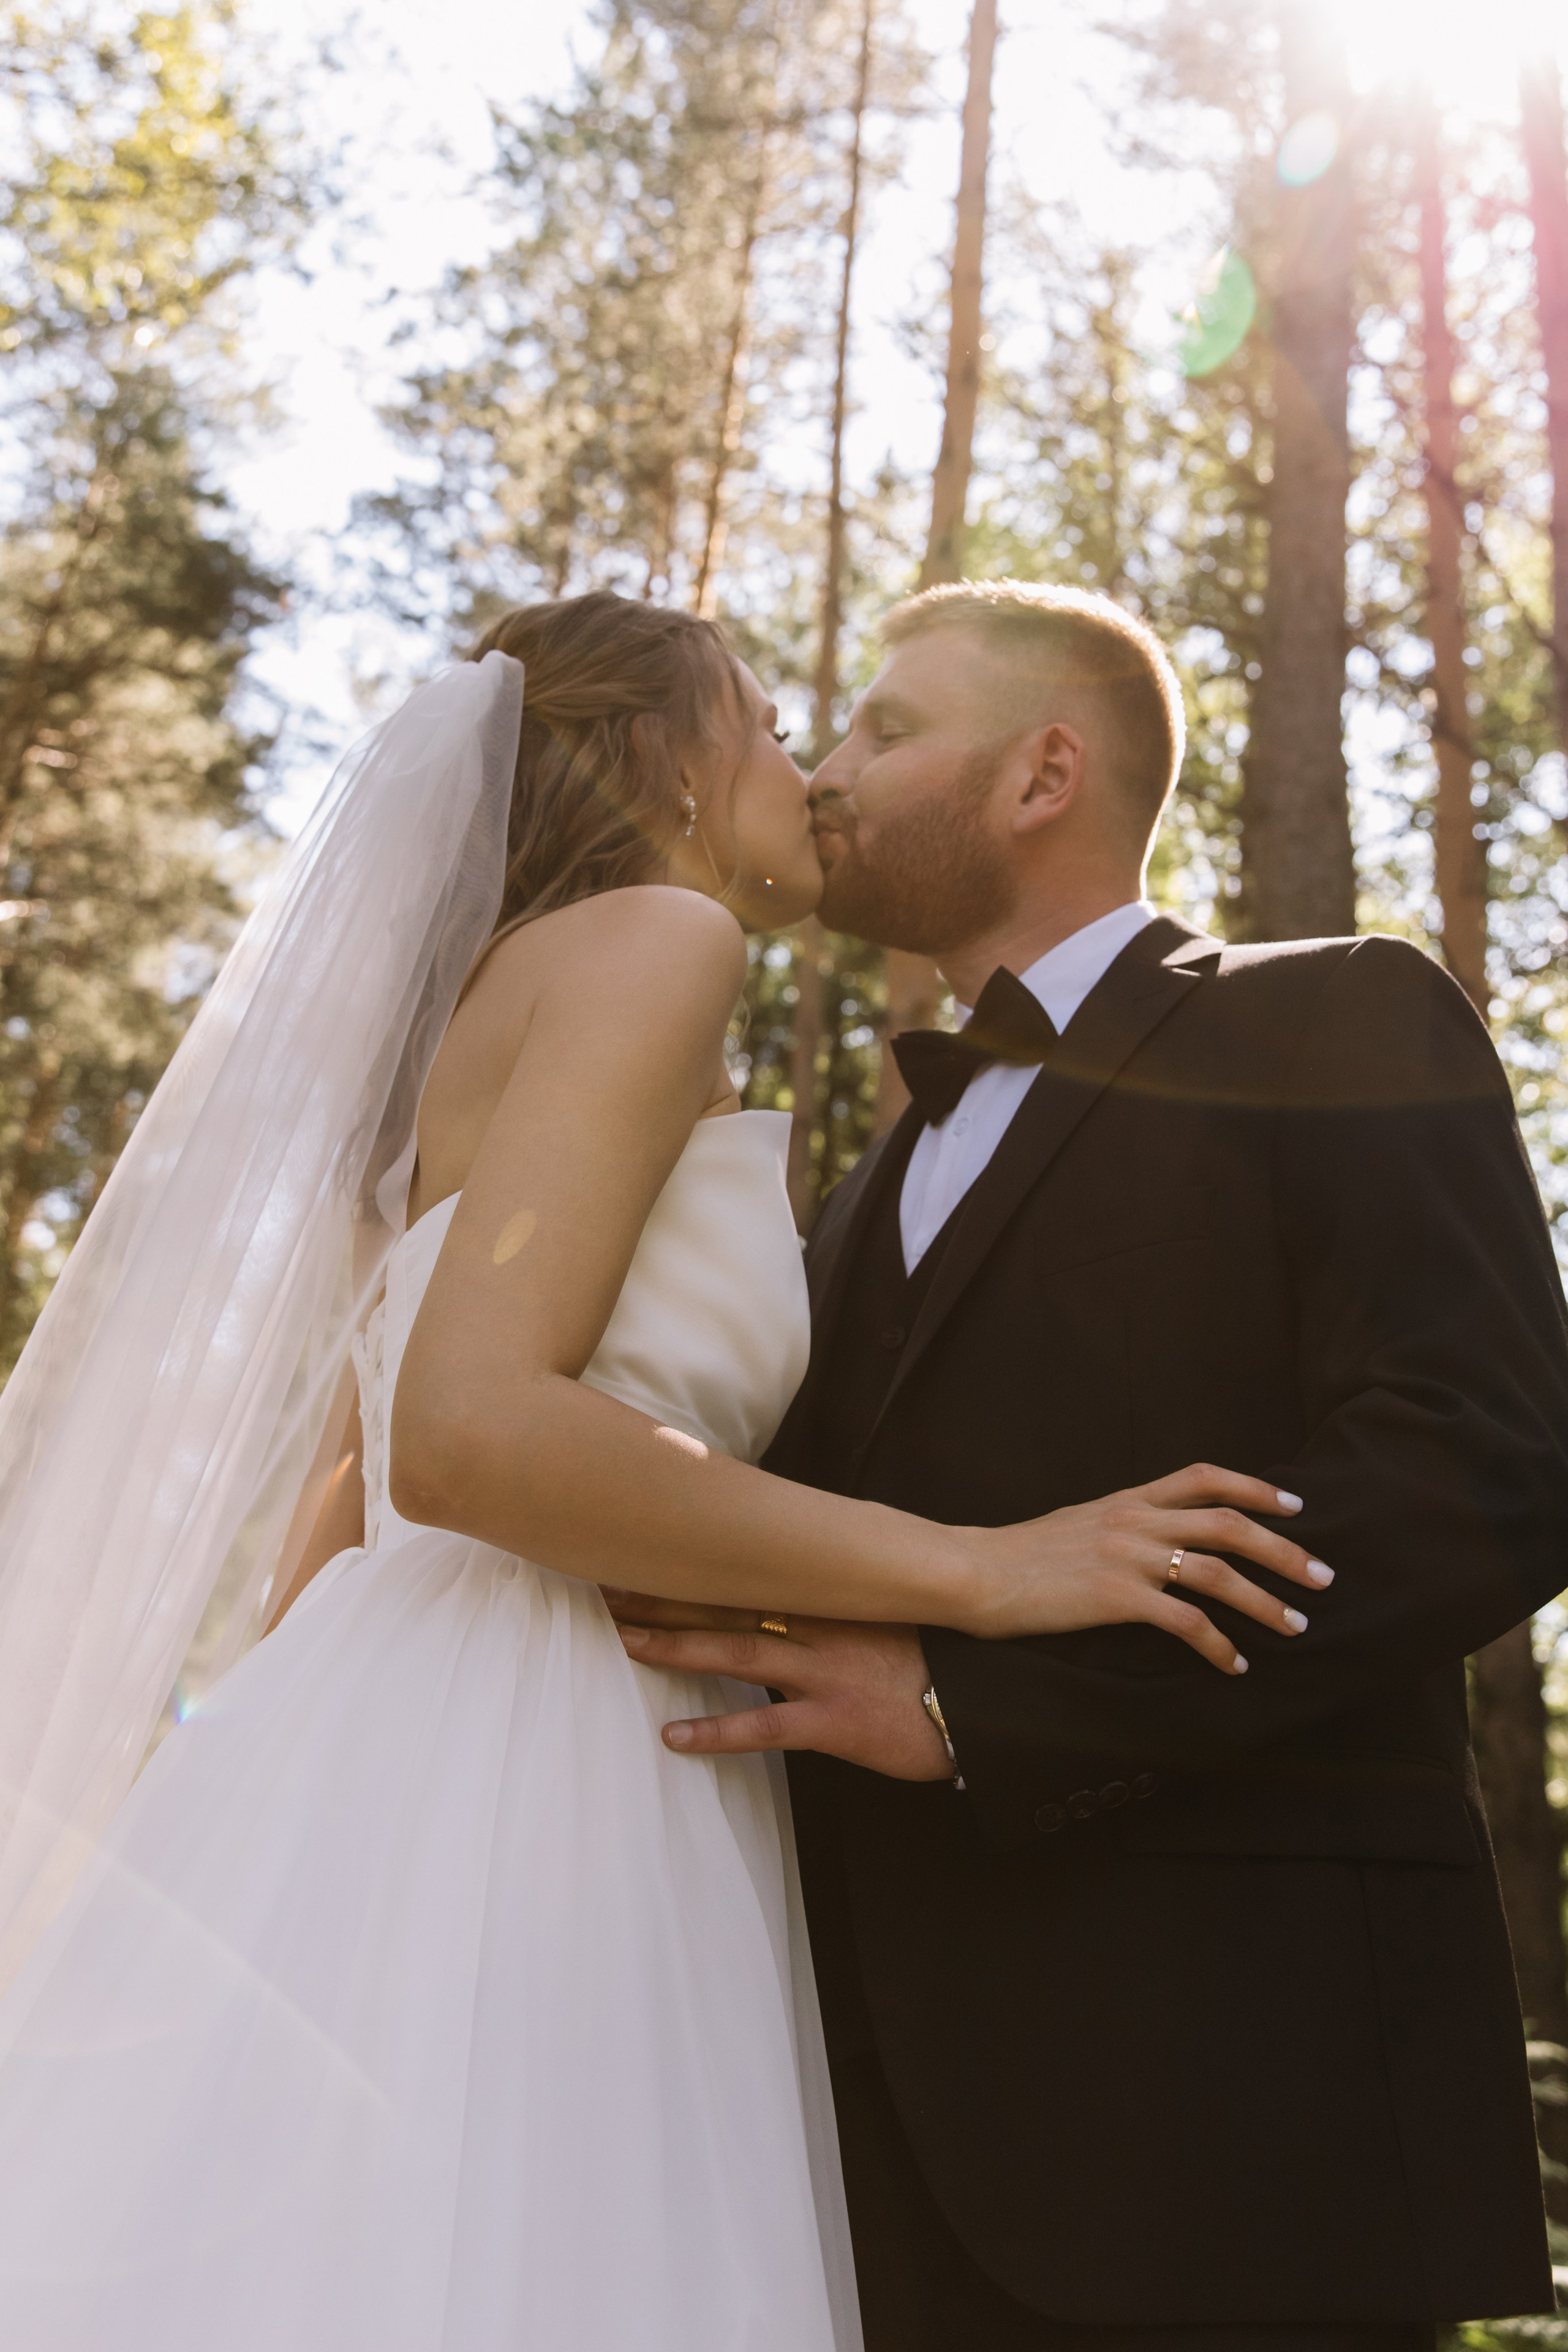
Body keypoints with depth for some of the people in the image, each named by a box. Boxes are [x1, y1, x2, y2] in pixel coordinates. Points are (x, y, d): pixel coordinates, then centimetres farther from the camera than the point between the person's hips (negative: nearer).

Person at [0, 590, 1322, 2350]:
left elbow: (336, 1507, 22)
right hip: (477, 1816, -9)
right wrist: (976, 1571, -14)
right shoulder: (651, 940, -4)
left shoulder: (499, 1023, 24)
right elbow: (465, 1428, -18)